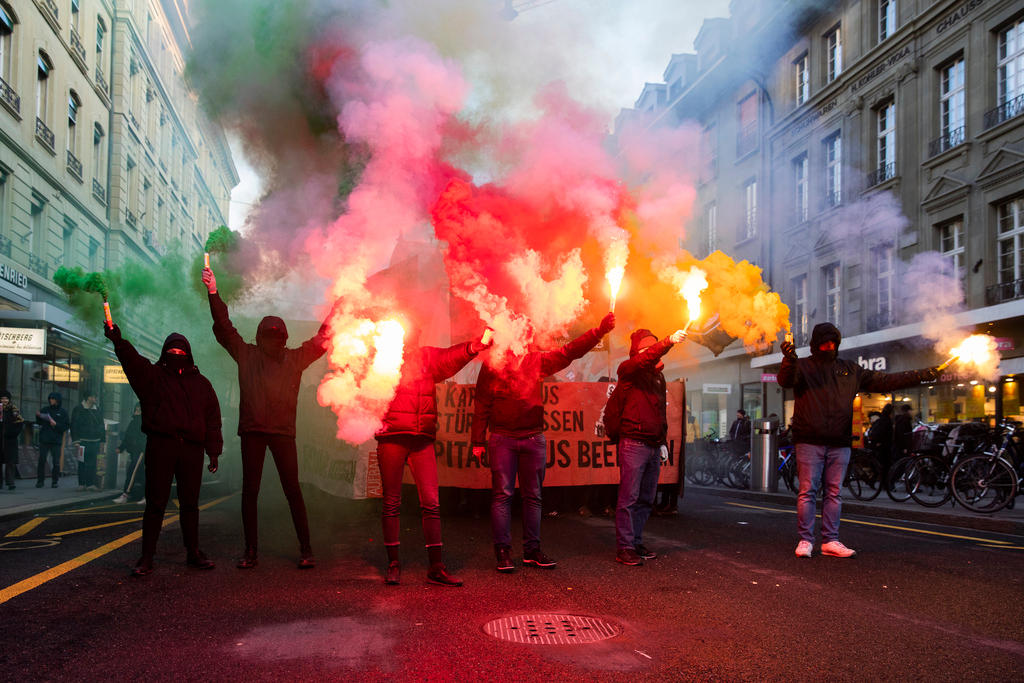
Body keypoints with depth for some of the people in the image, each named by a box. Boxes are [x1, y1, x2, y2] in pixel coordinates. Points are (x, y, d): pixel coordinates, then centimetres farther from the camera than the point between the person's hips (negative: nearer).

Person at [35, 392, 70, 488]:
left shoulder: (63, 412, 4)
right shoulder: (45, 409, 8)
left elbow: (66, 426, 0)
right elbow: (39, 423, 13)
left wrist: (56, 424, -14)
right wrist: (38, 416, -6)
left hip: (56, 441, -1)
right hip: (44, 440, 1)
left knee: (56, 462, 1)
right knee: (41, 460, 0)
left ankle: (55, 481, 10)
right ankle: (40, 480, 8)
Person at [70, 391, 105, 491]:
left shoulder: (97, 410, 14)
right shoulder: (78, 410, 0)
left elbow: (101, 426, 18)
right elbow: (74, 426, -2)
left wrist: (102, 440, 12)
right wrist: (75, 440, -10)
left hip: (95, 442, 4)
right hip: (83, 442, -4)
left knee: (92, 464, 1)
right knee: (82, 463, 0)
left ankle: (91, 484, 5)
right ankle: (81, 484, 6)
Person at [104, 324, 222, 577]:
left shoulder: (201, 383, 17)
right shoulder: (153, 375, 10)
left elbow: (212, 418, 13)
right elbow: (133, 361, -11)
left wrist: (214, 451, 5)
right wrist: (118, 341, -31)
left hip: (192, 448, 2)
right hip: (160, 446, -2)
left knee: (190, 503, 8)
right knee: (155, 502, -2)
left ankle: (193, 553, 17)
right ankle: (147, 558, 2)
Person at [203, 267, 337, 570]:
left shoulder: (296, 358, 13)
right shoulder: (246, 354, 11)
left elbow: (322, 338, 15)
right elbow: (224, 327, 6)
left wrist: (337, 309, 8)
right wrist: (213, 293, -2)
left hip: (283, 431, 0)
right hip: (252, 431, 1)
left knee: (292, 490, -2)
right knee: (250, 490, 4)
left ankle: (305, 550, 3)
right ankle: (251, 551, 12)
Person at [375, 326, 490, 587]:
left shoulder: (428, 357, 11)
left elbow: (451, 358, -5)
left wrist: (474, 346, -23)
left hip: (423, 440, 3)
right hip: (391, 438, -2)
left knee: (431, 502, -1)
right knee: (391, 502, 5)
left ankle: (436, 567, 5)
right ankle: (393, 564, 17)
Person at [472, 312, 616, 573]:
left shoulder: (537, 361, 9)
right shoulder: (492, 364, 3)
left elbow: (570, 352, 6)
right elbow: (482, 404, 3)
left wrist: (600, 331, -4)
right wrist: (478, 440, -2)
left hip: (534, 437, 3)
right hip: (502, 438, -3)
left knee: (533, 496, 7)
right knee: (502, 494, -3)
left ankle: (532, 550, 14)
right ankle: (503, 551, 3)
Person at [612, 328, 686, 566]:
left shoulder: (658, 375, 20)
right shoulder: (628, 369, -1)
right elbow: (645, 359, -23)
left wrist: (663, 441, 20)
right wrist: (669, 342, -32)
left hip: (654, 446, 7)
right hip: (633, 442, -7)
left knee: (646, 499, 9)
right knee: (629, 498, -7)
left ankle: (636, 544, 17)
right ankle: (624, 548, -3)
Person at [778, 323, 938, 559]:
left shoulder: (850, 370, 16)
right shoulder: (803, 366, 3)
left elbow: (883, 381, 17)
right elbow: (785, 380, -16)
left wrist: (920, 376, 11)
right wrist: (789, 360, -38)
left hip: (839, 443, 4)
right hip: (809, 442, -4)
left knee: (834, 492, 6)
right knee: (807, 491, -3)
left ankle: (830, 541, 12)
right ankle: (805, 540, 3)